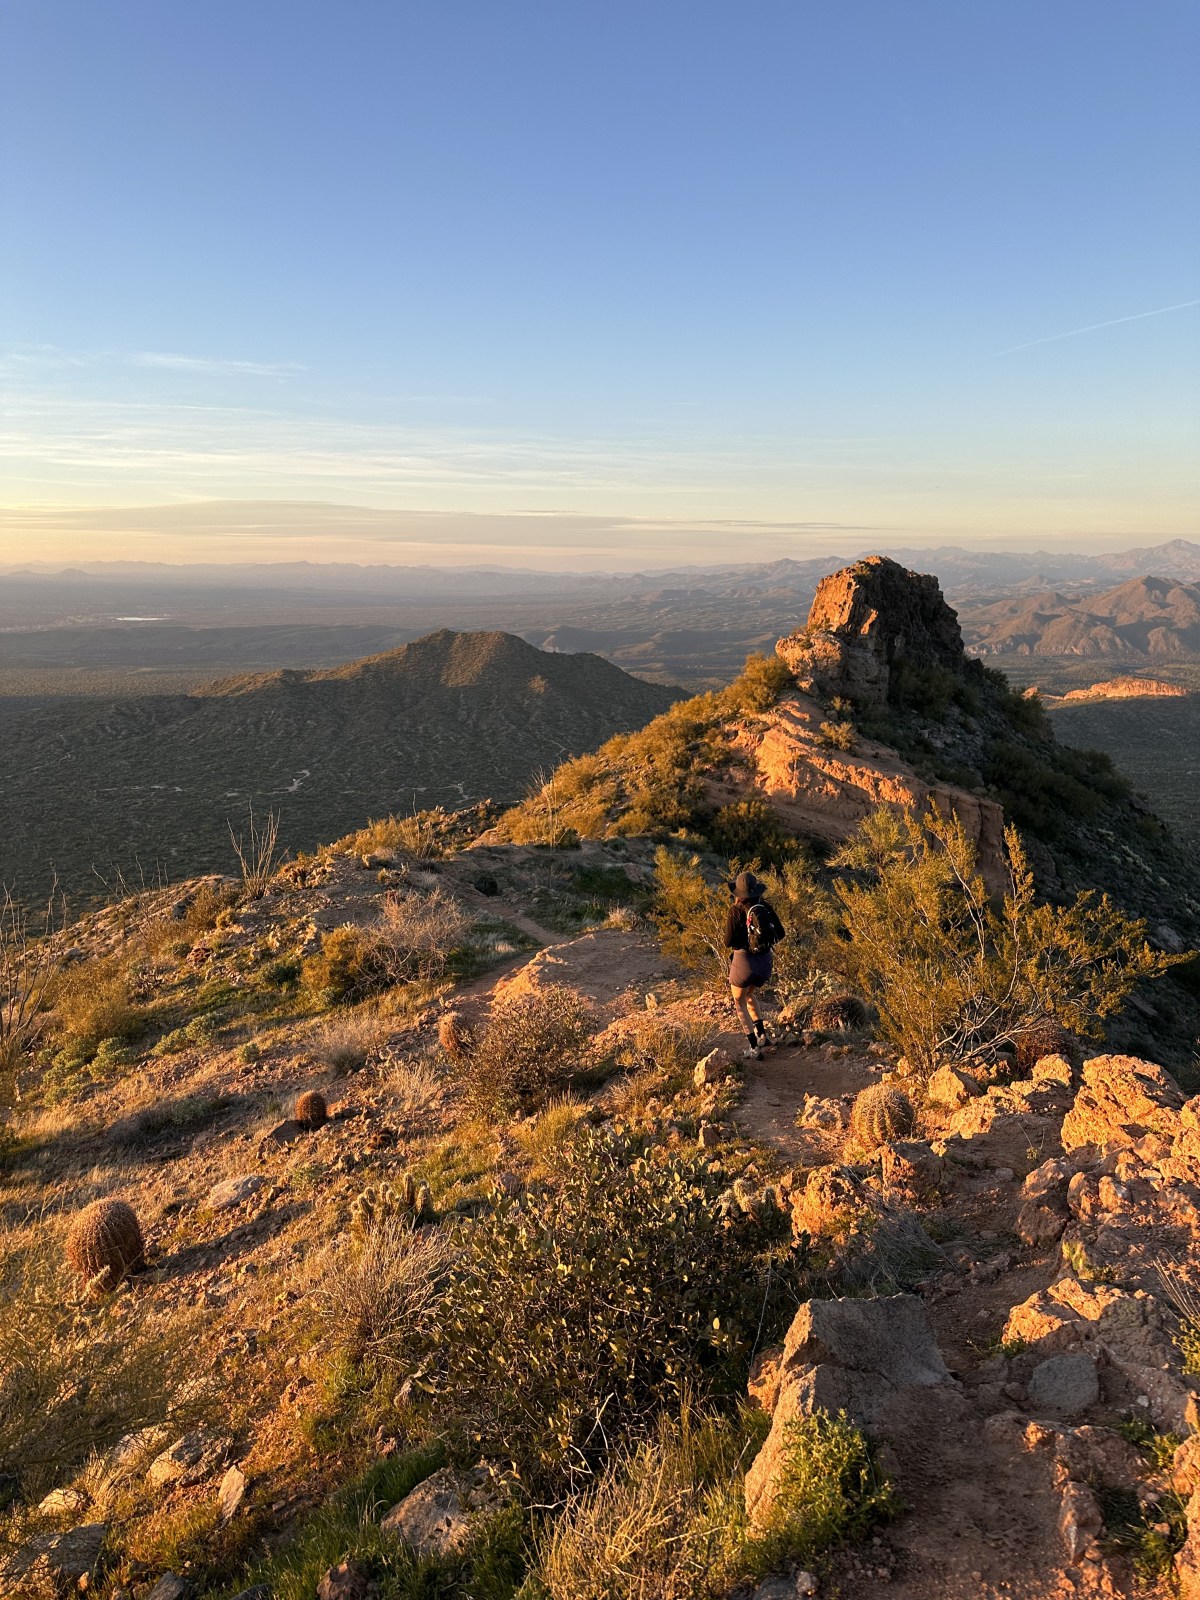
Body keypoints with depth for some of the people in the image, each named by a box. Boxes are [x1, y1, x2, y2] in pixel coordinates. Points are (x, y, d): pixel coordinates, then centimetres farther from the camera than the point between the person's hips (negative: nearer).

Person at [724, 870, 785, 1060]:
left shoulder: (735, 911, -12)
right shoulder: (766, 908, 0)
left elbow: (728, 942, -14)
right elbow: (780, 933, 5)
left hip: (744, 961, -5)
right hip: (765, 961, 5)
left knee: (739, 1003, 15)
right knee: (750, 994, 31)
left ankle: (754, 1046, 5)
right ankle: (761, 1033, 21)